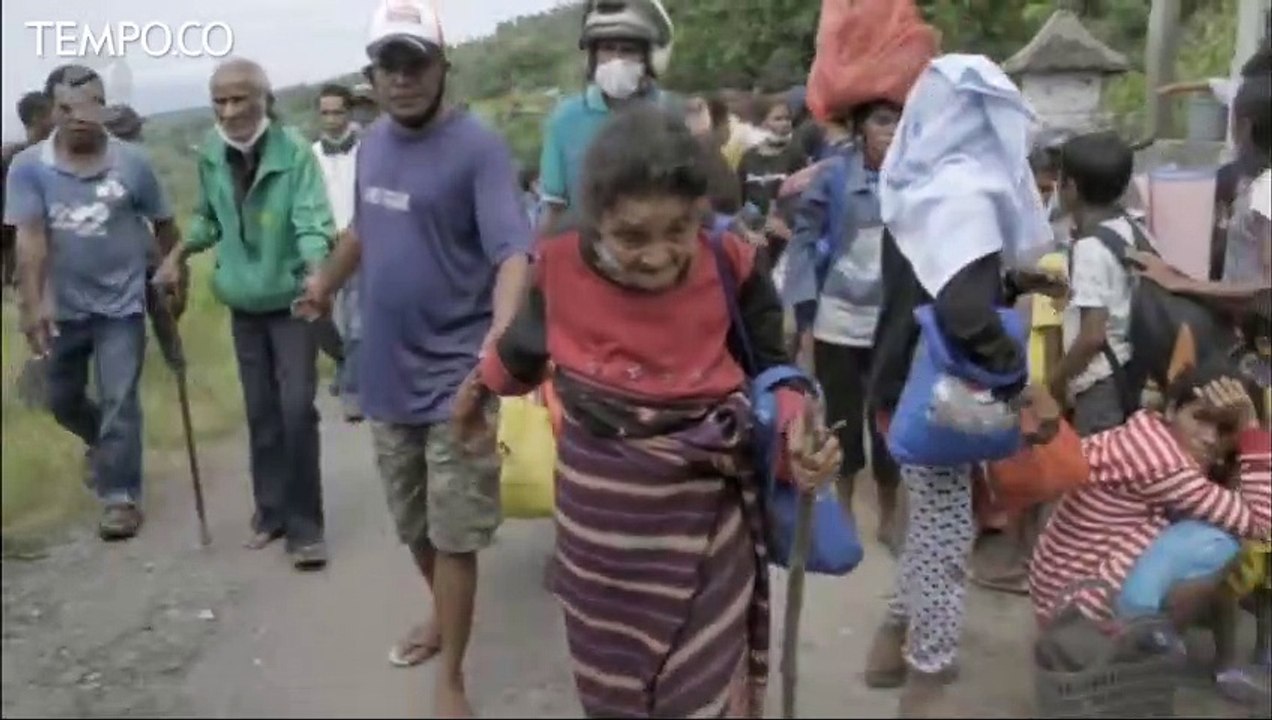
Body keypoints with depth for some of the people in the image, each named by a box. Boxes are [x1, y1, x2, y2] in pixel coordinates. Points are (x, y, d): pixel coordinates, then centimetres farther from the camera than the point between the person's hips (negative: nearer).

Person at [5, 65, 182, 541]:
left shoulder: (132, 163, -9)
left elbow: (163, 224, 3)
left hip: (121, 304, -2)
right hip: (64, 307, 2)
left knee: (119, 402, -4)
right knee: (63, 401, 18)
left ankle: (121, 496, 7)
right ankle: (104, 443, 49)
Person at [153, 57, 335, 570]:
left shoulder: (295, 152, -19)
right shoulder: (211, 155, -3)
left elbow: (313, 223, -27)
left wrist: (315, 272, -43)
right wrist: (180, 253, -2)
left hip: (292, 301, -4)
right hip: (243, 305, 5)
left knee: (296, 409, -8)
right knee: (261, 413, 12)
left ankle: (304, 525, 3)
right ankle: (271, 510, 27)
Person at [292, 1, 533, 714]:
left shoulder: (479, 146, -16)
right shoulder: (373, 141, 7)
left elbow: (513, 253, -27)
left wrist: (496, 342, -42)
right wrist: (326, 284, 34)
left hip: (455, 375, -6)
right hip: (387, 370, 7)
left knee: (454, 536, 2)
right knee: (413, 525, 21)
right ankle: (444, 615, 45)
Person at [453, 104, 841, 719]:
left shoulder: (735, 269, -17)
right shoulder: (561, 270, -15)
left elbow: (769, 371, -2)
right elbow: (526, 345, 7)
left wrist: (794, 427, -23)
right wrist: (479, 390, 25)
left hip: (702, 527, -1)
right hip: (597, 524, 2)